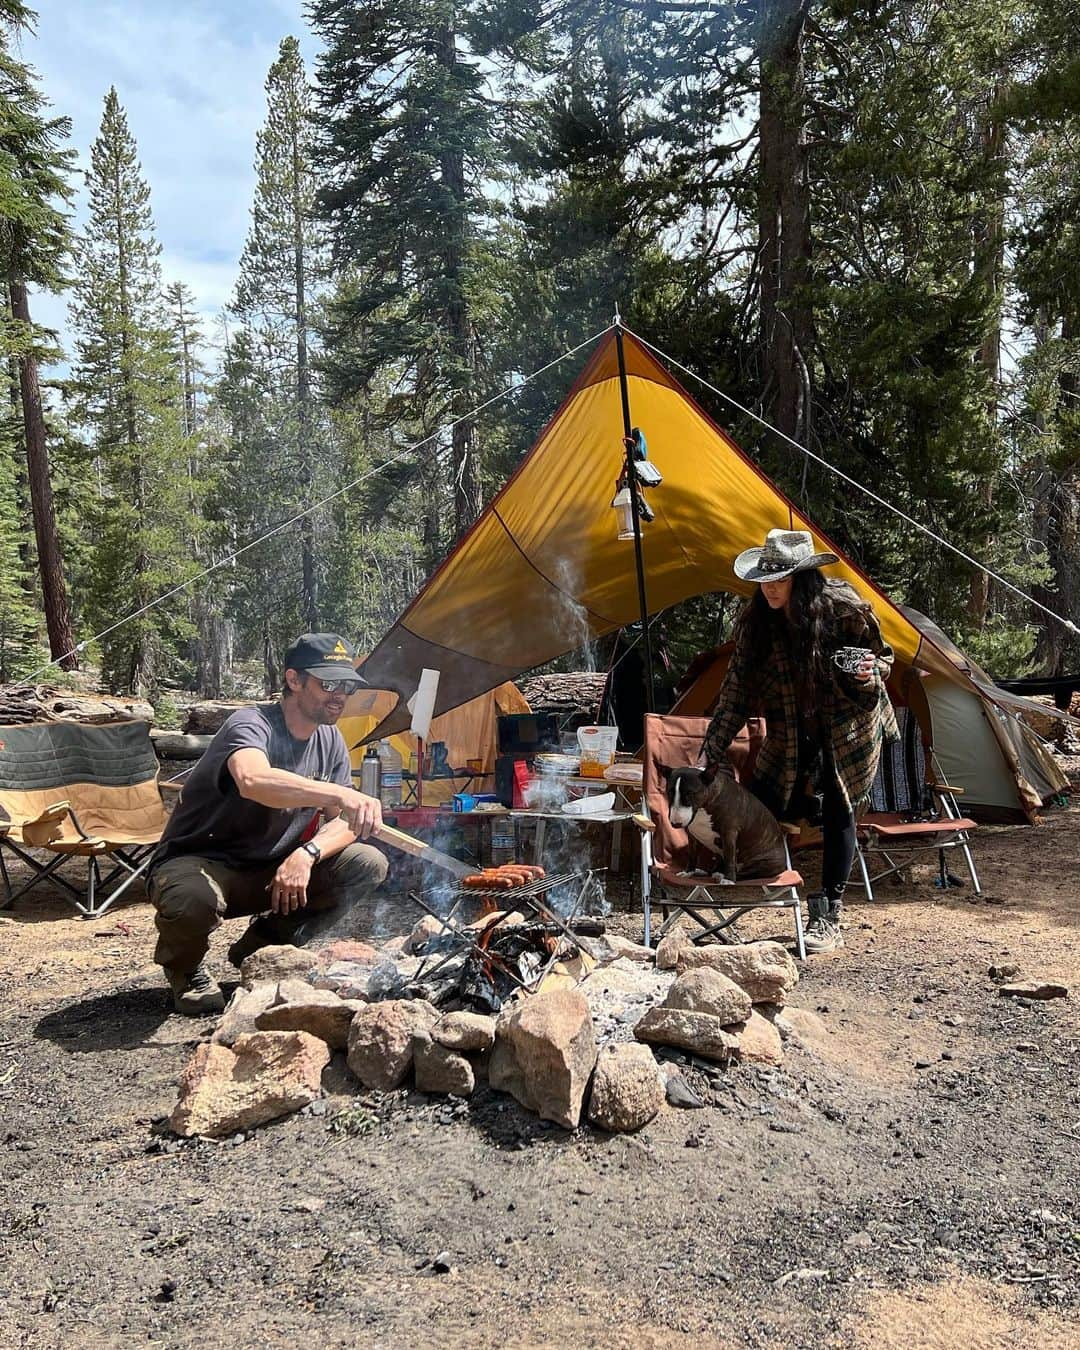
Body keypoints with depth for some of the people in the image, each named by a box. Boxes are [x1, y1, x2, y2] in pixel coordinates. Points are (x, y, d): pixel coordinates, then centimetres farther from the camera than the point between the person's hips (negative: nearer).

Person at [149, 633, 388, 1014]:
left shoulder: (330, 740, 1)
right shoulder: (250, 725, -22)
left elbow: (343, 823, -1)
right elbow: (253, 780, -46)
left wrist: (307, 853, -22)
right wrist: (339, 794, -57)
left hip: (271, 872, 6)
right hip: (196, 862, -6)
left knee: (368, 865, -13)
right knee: (194, 898, -41)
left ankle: (264, 944, 7)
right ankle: (183, 967, -1)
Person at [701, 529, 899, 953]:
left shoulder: (844, 607, -20)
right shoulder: (755, 621, -12)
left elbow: (882, 656, -4)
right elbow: (735, 691, -8)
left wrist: (869, 673, -29)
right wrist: (710, 753, -12)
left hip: (849, 726, -3)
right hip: (790, 733, 3)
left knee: (838, 813, -1)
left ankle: (828, 920, 10)